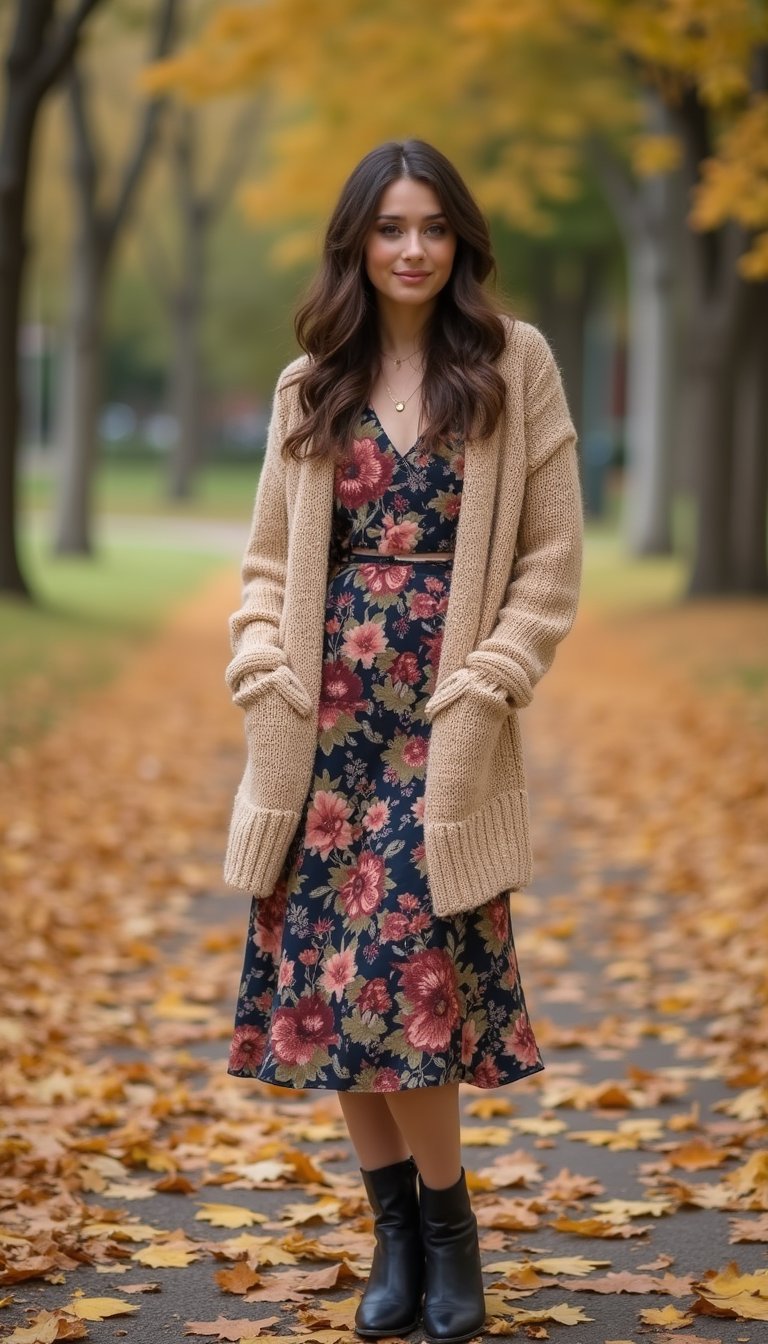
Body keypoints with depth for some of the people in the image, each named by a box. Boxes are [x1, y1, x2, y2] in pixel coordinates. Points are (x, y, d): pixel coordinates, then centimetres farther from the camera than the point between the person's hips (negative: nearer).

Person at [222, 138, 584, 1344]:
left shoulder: (514, 364, 2)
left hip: (445, 721, -3)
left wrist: (484, 689, -9)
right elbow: (271, 558, 12)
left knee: (404, 965, -10)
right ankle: (395, 1226, 15)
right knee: (323, 968, 1)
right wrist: (265, 677, -4)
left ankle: (444, 1224, 10)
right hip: (323, 716, 4)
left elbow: (553, 559, 0)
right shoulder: (311, 386, 11)